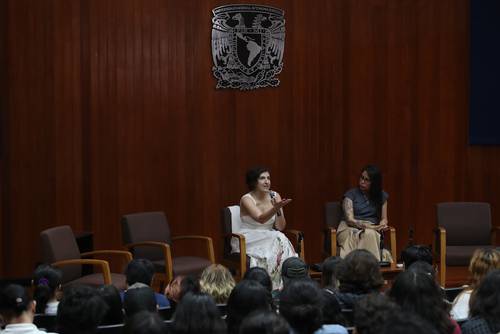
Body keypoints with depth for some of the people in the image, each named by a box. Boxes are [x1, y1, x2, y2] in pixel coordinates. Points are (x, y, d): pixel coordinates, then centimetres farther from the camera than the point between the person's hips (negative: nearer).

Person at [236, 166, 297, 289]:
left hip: (269, 238, 5)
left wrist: (279, 210, -18)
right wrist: (276, 208, -46)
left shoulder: (274, 196, 3)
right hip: (249, 241, -5)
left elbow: (280, 227, -1)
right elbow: (261, 219, -30)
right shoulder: (246, 199, -11)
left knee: (281, 240, -30)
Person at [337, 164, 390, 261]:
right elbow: (350, 220, -6)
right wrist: (370, 226, -19)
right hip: (350, 229, -3)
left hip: (372, 230, 3)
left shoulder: (382, 196, 15)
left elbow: (384, 219, 16)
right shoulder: (351, 194, 3)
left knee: (370, 234, -37)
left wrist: (381, 226, -10)